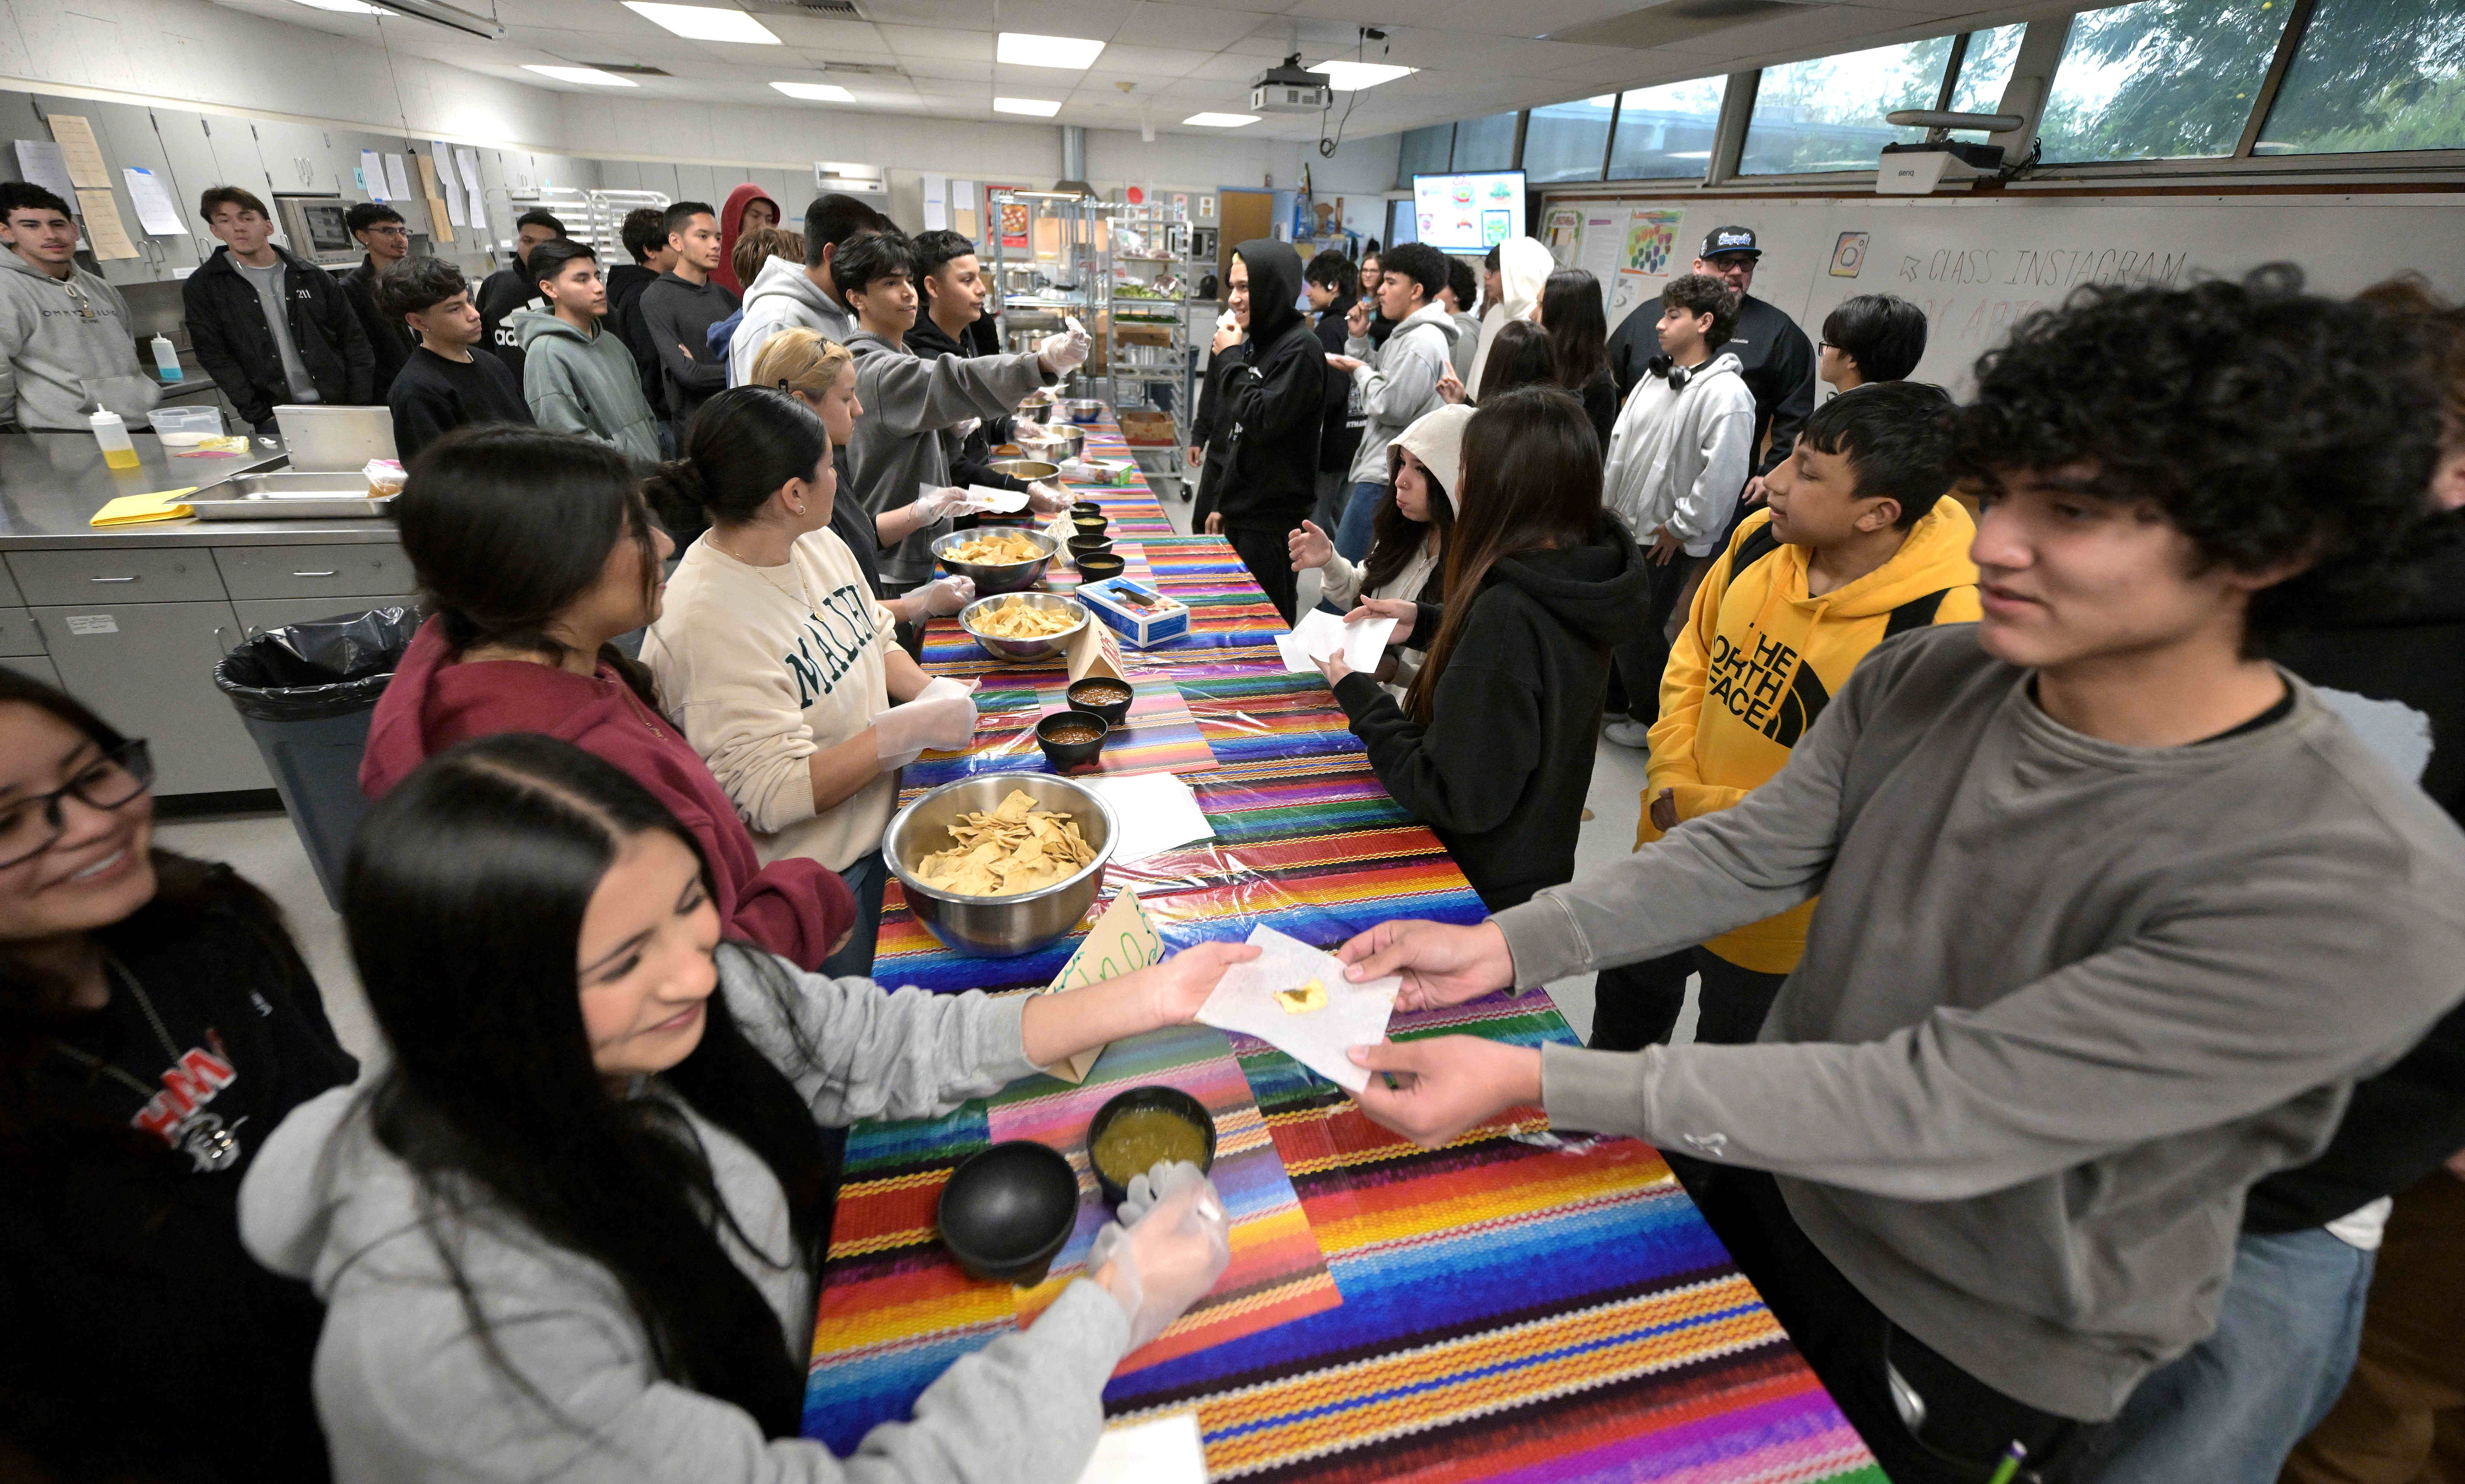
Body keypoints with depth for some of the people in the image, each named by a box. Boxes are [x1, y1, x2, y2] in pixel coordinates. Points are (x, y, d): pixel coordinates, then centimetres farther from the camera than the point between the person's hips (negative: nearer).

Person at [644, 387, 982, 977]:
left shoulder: (817, 543, -3)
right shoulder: (707, 623, -28)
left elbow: (874, 638, 12)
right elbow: (771, 795, -29)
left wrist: (927, 690, -8)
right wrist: (909, 728, -29)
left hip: (876, 828, 7)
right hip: (805, 890, -7)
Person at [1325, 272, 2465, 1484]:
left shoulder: (2363, 894, -32)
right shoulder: (1922, 679, -13)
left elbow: (1940, 1110, -35)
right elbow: (1748, 854, -9)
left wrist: (1536, 1083, -37)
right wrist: (1505, 946, -21)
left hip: (1973, 1365, -4)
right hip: (1768, 1183, 5)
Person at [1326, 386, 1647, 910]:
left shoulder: (1508, 614, -33)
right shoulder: (1580, 569, -7)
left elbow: (1458, 800, -29)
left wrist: (1361, 699, -20)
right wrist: (1427, 622, 6)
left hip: (1488, 888, -8)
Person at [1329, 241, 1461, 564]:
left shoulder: (1422, 342, -15)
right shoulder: (1407, 335, 18)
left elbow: (1391, 408, -20)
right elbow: (1378, 382, 22)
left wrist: (1360, 371, -5)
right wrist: (1359, 339, 12)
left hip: (1387, 479, -11)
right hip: (1382, 470, 11)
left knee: (1345, 565, -10)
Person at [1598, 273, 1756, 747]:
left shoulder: (1725, 393, -20)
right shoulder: (1658, 375, 8)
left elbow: (1724, 473, -26)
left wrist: (1680, 527, -19)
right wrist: (1609, 498, 11)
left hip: (1666, 542, -8)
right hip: (1624, 524, 8)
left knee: (1640, 629, 2)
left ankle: (1653, 720, 23)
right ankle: (1616, 695, 40)